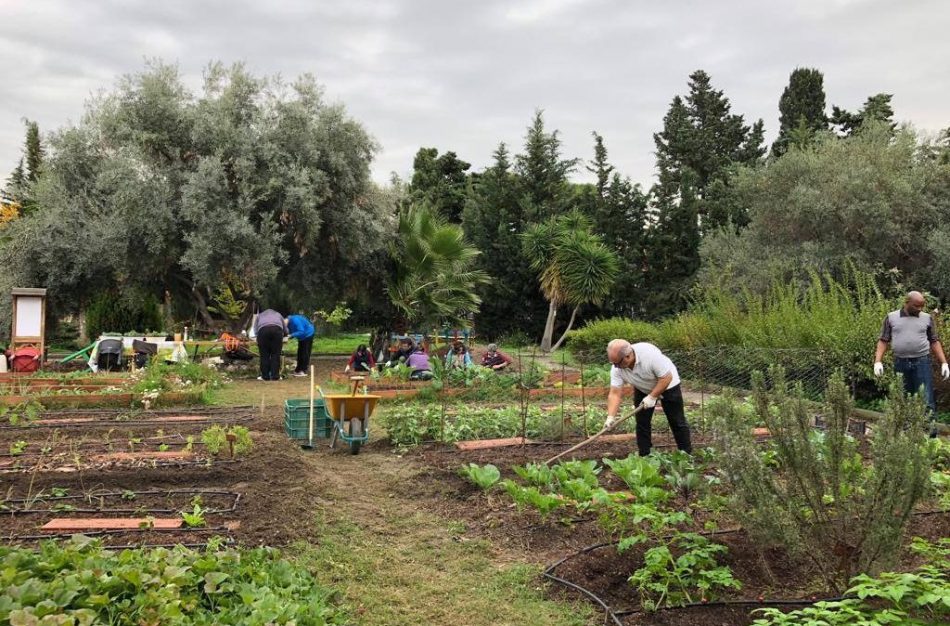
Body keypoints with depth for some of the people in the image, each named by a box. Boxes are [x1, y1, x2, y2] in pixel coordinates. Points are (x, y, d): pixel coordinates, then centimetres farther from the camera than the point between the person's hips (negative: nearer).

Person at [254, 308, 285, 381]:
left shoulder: (259, 315, 37)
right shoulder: (278, 315, 39)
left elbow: (255, 331, 25)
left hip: (263, 329, 0)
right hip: (277, 329, 1)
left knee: (264, 354, 5)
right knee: (275, 354, 5)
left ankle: (265, 376, 5)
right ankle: (275, 376, 3)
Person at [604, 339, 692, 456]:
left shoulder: (650, 354, -39)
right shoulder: (617, 368, -24)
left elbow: (666, 377, -30)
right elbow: (615, 394, -23)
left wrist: (652, 396, -30)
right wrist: (611, 417, -33)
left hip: (668, 384, -4)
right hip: (642, 389, 4)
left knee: (677, 421, 2)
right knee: (642, 422, 1)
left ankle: (686, 454, 14)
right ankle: (644, 456, 11)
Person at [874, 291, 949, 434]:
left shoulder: (927, 318, 6)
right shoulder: (891, 318, 3)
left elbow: (934, 342, 9)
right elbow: (883, 341, 3)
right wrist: (878, 361, -7)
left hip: (922, 362, 0)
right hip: (900, 363, 1)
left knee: (926, 400, -4)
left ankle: (930, 429, -3)